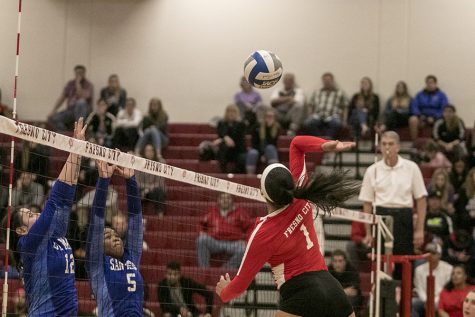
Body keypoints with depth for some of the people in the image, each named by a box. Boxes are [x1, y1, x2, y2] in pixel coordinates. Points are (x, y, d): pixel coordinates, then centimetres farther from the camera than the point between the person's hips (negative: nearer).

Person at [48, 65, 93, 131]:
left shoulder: (88, 85, -4)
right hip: (70, 110, 5)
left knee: (81, 102, -39)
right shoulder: (70, 84, 12)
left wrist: (78, 83, -16)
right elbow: (62, 98, 10)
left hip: (83, 111, -5)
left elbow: (83, 97, -23)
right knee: (52, 119, -18)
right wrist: (54, 110, -1)